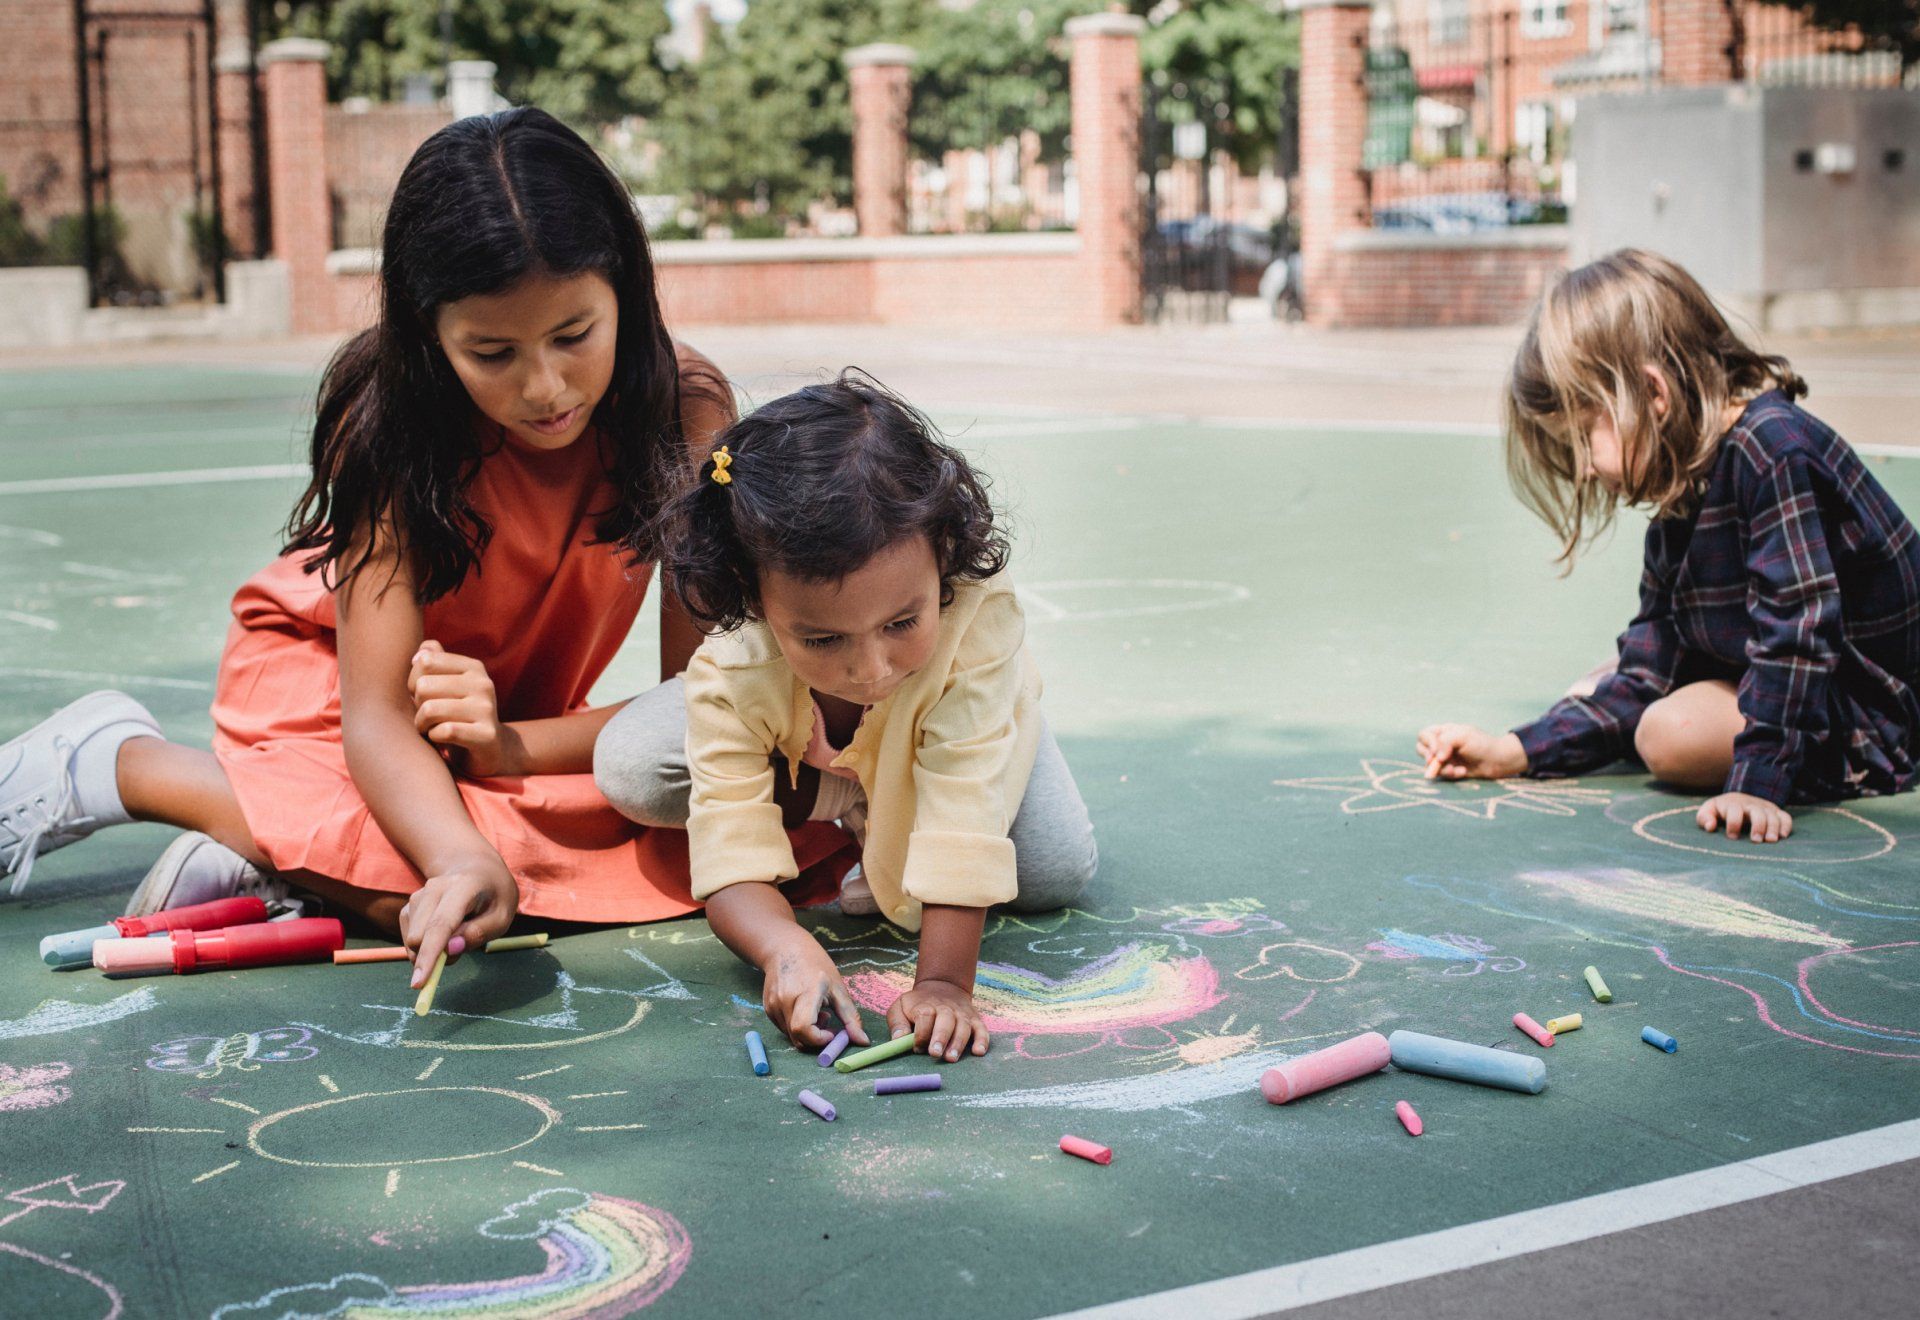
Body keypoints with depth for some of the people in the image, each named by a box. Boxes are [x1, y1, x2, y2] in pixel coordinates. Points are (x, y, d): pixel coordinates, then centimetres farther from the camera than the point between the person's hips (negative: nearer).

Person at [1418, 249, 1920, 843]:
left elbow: (1797, 628, -33)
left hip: (1866, 715, -9)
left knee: (1672, 733, -27)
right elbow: (1648, 670, 2)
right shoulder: (1679, 503, 1)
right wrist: (1513, 752, -5)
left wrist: (1758, 782, -36)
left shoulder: (1772, 452, -27)